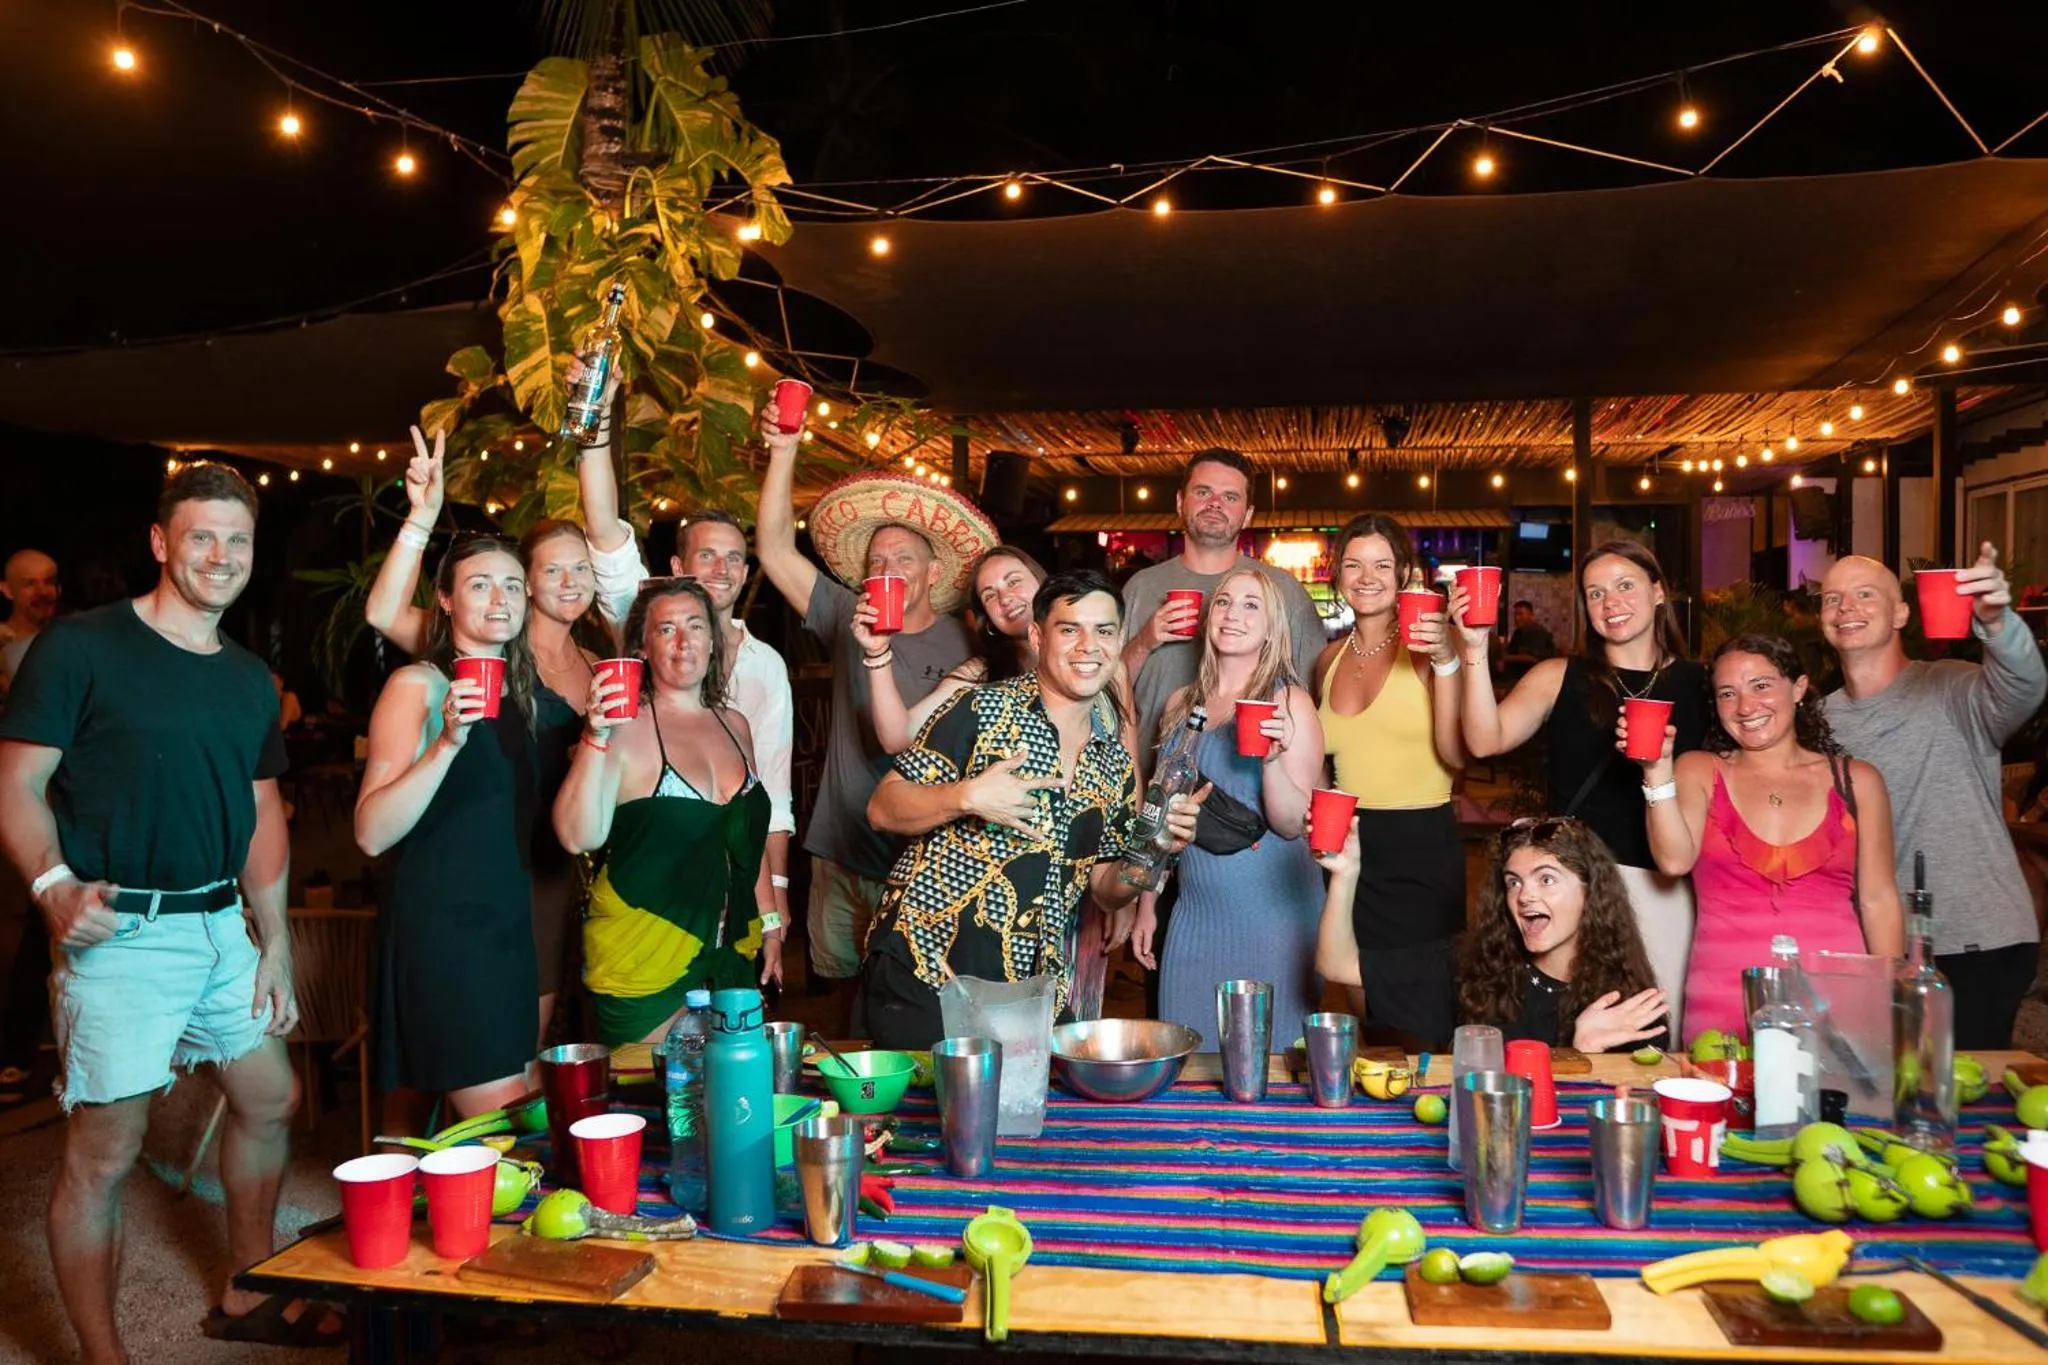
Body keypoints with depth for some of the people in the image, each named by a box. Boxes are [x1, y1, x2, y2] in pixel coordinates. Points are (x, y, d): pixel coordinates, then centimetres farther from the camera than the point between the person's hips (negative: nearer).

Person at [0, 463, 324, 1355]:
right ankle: (101, 1355, 15)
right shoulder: (81, 646, -7)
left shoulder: (250, 679, 12)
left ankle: (248, 1298, 35)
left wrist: (275, 946, 12)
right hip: (121, 935, -7)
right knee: (104, 1153, -1)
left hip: (222, 927, 7)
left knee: (270, 1102, 16)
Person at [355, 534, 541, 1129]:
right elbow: (372, 833, -17)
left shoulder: (522, 692, 13)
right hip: (438, 929, -7)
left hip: (510, 925, 7)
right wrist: (447, 743, -28)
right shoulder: (418, 685, -8)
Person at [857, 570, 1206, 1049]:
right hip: (921, 974, -4)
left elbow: (1107, 886, 14)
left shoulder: (1116, 763, 9)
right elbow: (883, 808, -8)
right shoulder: (983, 709, -7)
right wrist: (968, 797, -23)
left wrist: (1160, 846, -4)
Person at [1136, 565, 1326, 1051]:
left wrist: (1273, 758, -26)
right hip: (1194, 910, 4)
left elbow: (1292, 824, -10)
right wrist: (1146, 906, 15)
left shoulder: (1290, 703, -5)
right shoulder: (1181, 705, 8)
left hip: (1271, 914, -4)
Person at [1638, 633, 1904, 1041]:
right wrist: (1657, 768, -17)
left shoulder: (1855, 780, 8)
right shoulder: (1698, 771, 6)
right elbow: (1674, 861, -10)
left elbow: (1878, 900, 9)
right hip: (1724, 997, 0)